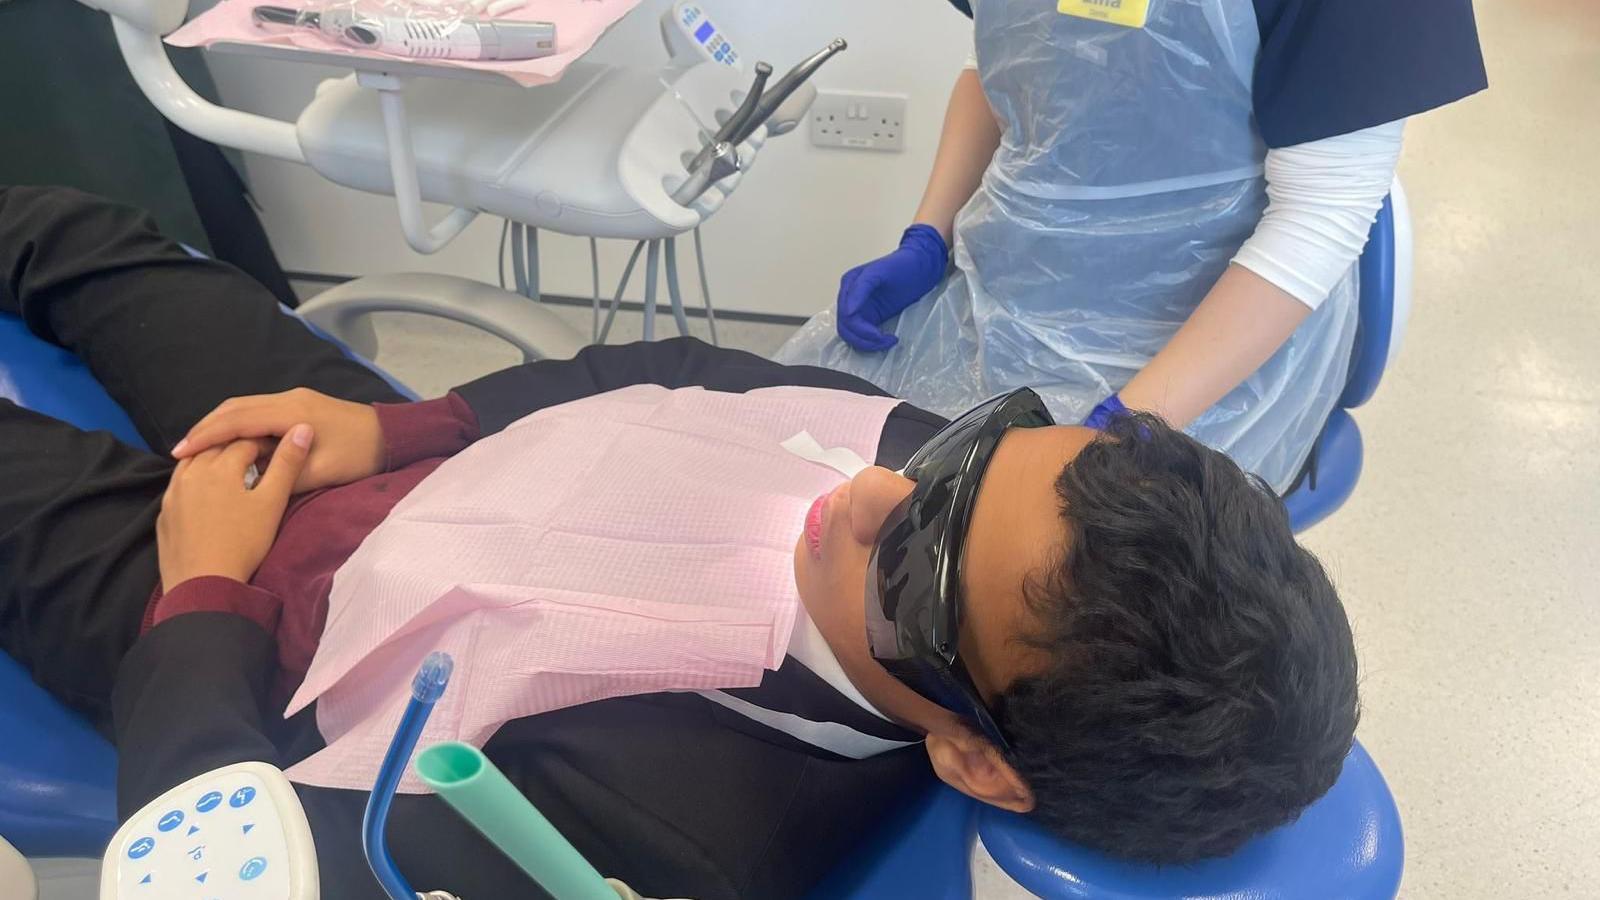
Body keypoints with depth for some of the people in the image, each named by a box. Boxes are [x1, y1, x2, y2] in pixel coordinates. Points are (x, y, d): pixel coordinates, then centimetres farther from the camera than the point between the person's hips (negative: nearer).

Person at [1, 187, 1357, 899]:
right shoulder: (901, 439, -24)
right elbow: (662, 378, -7)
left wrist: (206, 593, -16)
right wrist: (394, 426, -12)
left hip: (206, 611, -4)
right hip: (397, 461, 5)